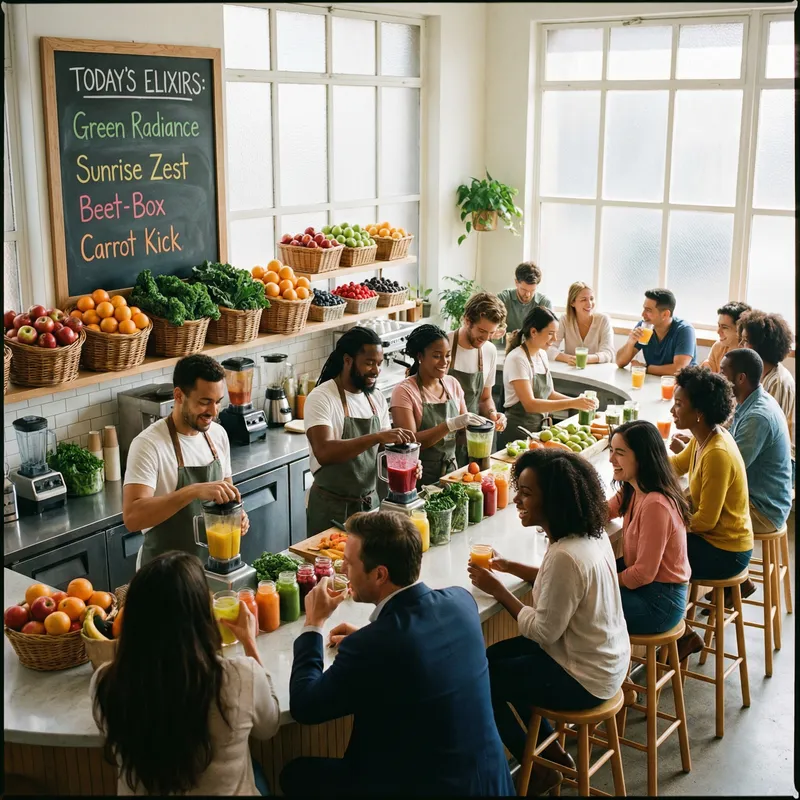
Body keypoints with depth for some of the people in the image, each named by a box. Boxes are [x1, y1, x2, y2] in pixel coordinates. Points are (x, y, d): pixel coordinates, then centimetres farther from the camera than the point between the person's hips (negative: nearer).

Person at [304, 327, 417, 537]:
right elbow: (324, 452, -30)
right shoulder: (321, 398, -16)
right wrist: (377, 436, -38)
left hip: (370, 502, 6)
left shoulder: (377, 399, 4)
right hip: (332, 507, -6)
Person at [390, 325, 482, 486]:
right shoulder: (404, 391, -11)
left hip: (451, 470, 5)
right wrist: (451, 424, -26)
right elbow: (410, 442, -18)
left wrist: (479, 423, -9)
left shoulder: (452, 384, 5)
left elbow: (464, 430, 11)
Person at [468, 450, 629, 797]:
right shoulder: (591, 533, -4)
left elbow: (542, 632, -24)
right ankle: (552, 752, 29)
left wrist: (497, 589, -15)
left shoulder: (566, 556, -32)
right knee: (494, 656, 21)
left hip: (585, 677, -9)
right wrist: (509, 567, 4)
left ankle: (538, 770, 20)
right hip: (605, 658, 9)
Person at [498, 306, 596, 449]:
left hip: (539, 427, 7)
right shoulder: (517, 359, -18)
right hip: (516, 433, -7)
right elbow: (530, 404, -25)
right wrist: (572, 403, -26)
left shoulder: (542, 354, 7)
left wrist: (578, 401, -2)